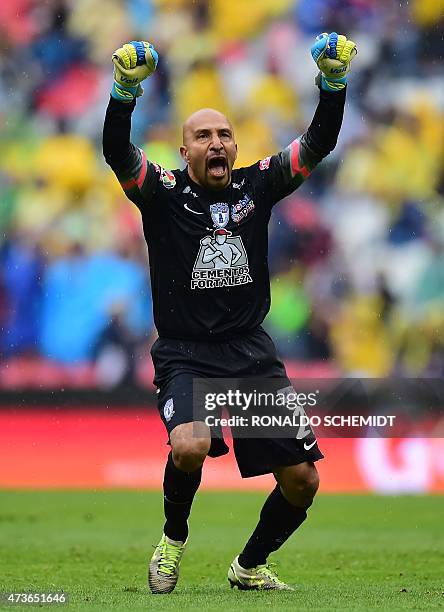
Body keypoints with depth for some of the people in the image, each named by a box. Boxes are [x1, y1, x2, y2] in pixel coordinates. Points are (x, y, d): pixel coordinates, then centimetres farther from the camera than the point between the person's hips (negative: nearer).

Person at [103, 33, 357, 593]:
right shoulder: (164, 193, -4)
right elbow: (116, 153, -21)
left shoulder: (256, 186, 5)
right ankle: (173, 538, 0)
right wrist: (125, 91, -38)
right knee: (190, 446, -32)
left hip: (252, 352, 4)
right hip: (185, 354, -4)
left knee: (302, 479, -1)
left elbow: (319, 143, -2)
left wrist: (333, 82, -18)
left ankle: (250, 566, 27)